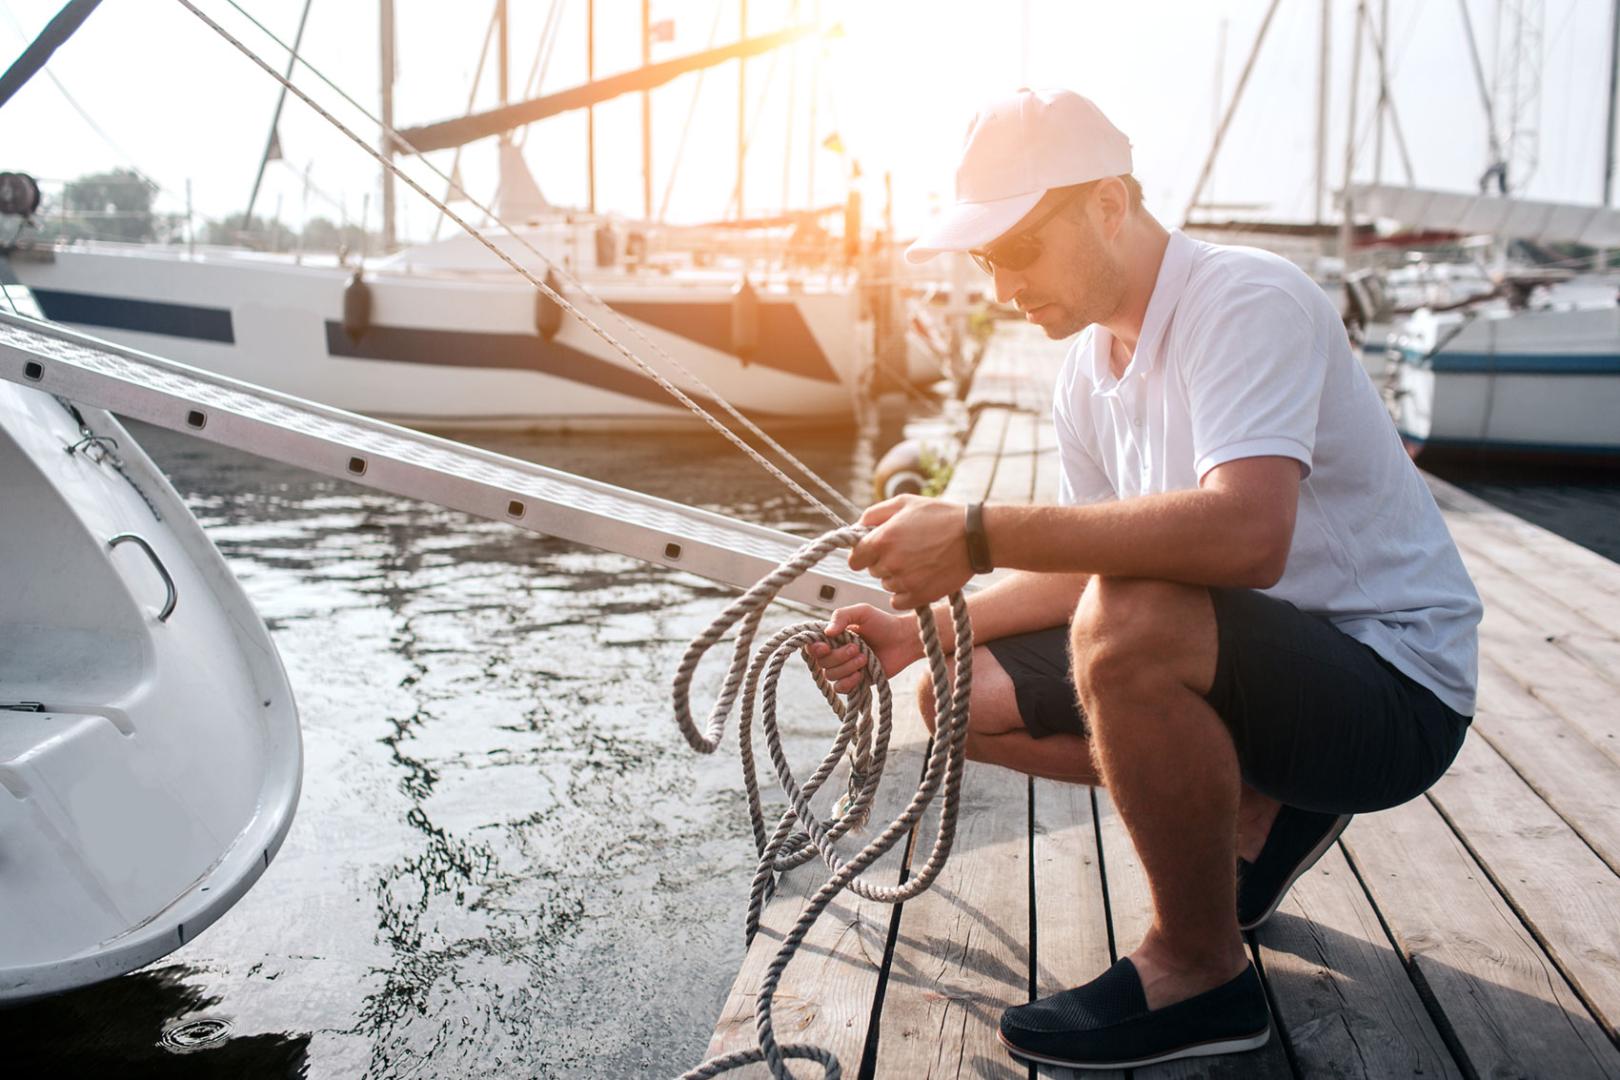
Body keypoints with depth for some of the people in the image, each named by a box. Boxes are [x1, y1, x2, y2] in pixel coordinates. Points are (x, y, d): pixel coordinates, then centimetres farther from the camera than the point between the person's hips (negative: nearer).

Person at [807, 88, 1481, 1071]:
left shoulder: (1245, 300, -21)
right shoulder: (1090, 372, 5)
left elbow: (1248, 534, -38)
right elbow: (1093, 567, 10)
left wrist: (979, 535, -36)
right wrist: (918, 631, -2)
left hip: (1396, 685, -8)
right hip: (1256, 665, 8)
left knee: (1132, 622, -36)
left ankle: (1199, 974, -13)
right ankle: (1259, 814, 13)